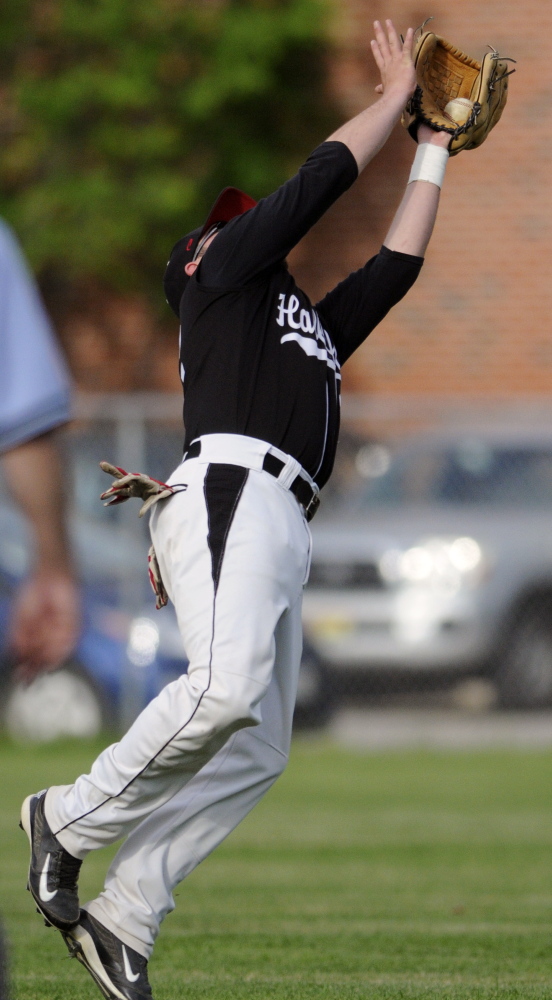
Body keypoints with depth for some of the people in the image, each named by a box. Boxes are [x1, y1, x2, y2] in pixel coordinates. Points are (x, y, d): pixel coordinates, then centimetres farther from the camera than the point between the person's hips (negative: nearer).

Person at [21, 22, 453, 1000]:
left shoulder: (310, 326, 37)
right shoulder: (221, 275, 16)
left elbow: (396, 263, 37)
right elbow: (324, 175, 13)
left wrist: (433, 146, 40)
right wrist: (395, 94, 24)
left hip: (282, 531, 9)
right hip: (230, 489, -9)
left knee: (257, 751, -3)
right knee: (226, 689, -30)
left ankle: (122, 919, -5)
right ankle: (69, 821, -15)